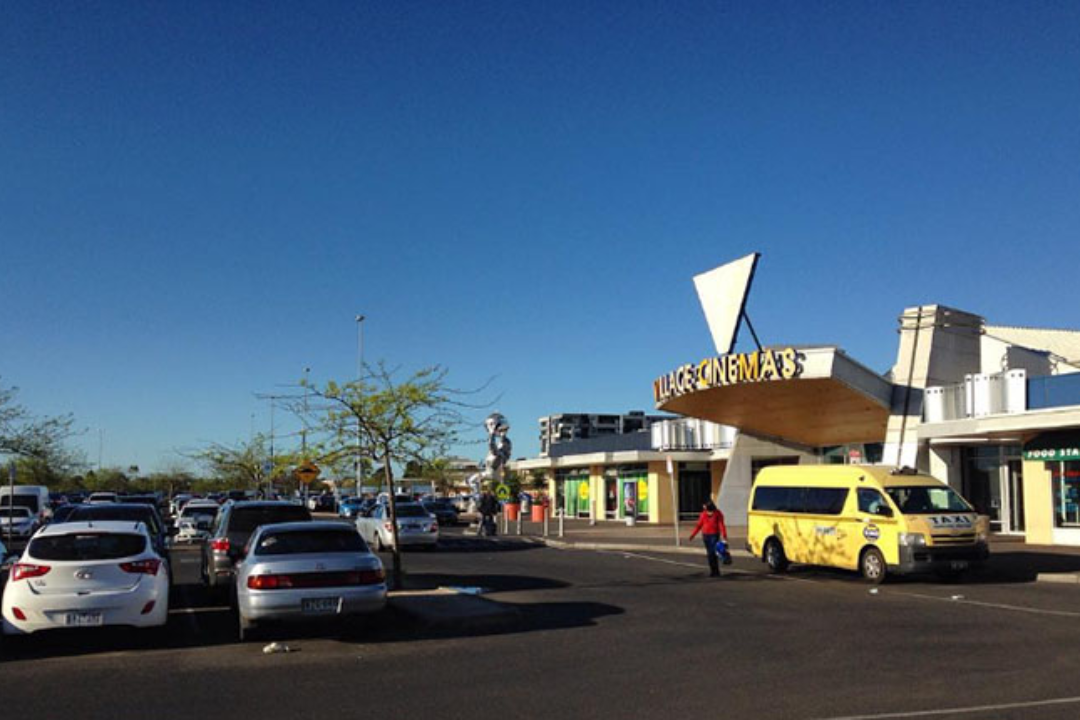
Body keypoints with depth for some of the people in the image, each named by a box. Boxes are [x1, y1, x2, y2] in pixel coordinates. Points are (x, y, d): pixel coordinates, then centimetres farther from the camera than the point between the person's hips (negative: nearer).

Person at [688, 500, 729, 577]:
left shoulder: (718, 514, -6)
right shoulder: (703, 514, 5)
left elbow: (721, 526, -11)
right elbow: (699, 525, 9)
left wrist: (724, 536, -22)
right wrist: (693, 535, 6)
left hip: (714, 535, -4)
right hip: (705, 535, 4)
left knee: (713, 553, -13)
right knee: (709, 554, 6)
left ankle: (716, 571, -7)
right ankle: (712, 571, 14)